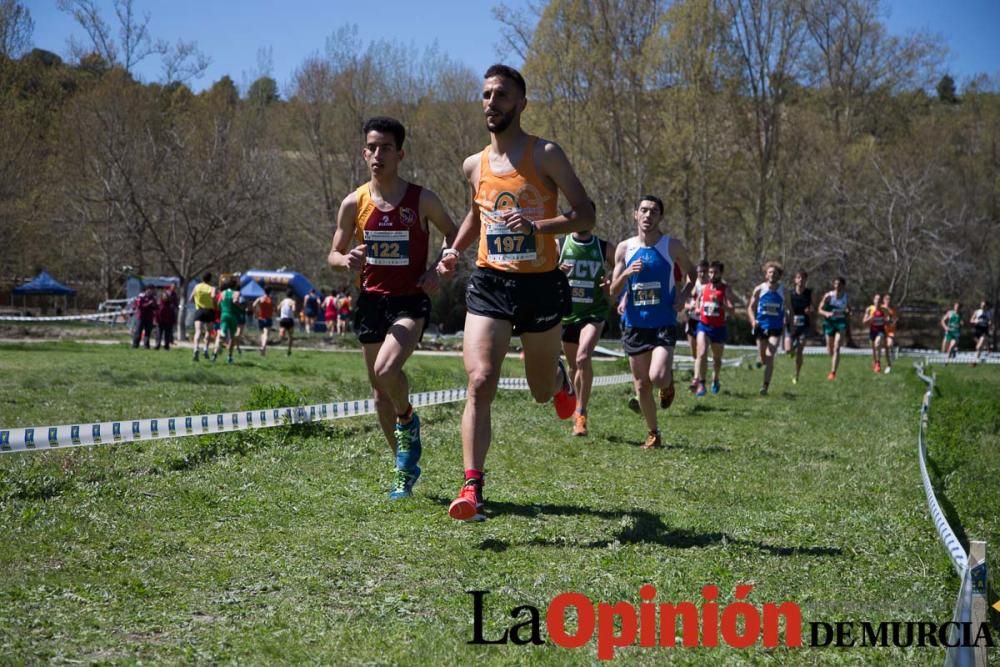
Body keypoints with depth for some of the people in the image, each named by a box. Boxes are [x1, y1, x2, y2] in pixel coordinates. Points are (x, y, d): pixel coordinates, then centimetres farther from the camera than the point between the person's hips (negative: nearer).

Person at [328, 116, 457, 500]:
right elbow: (333, 255, 8)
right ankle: (406, 467, 25)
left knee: (386, 370, -27)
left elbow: (454, 236, 9)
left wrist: (438, 269, -9)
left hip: (410, 301, -4)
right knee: (379, 390, 8)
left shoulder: (422, 200, -6)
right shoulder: (354, 204, 0)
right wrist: (347, 261, -16)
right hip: (372, 300, 4)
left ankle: (408, 419, 6)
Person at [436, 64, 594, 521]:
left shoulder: (544, 154, -5)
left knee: (542, 393, 14)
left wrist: (537, 226, -24)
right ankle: (472, 488, -17)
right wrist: (455, 250, 12)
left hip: (541, 285, -2)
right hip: (489, 283, 2)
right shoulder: (474, 166, 9)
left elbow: (585, 215, -8)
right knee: (480, 384, -17)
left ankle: (559, 378, 53)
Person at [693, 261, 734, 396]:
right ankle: (700, 383, -19)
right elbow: (697, 300, 24)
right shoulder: (703, 287, 4)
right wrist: (697, 309, 3)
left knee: (717, 358, 15)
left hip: (719, 327, -1)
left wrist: (719, 304, -34)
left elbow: (731, 308, -17)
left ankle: (715, 380, 40)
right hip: (704, 325, 1)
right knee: (702, 354, -19)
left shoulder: (725, 289, -6)